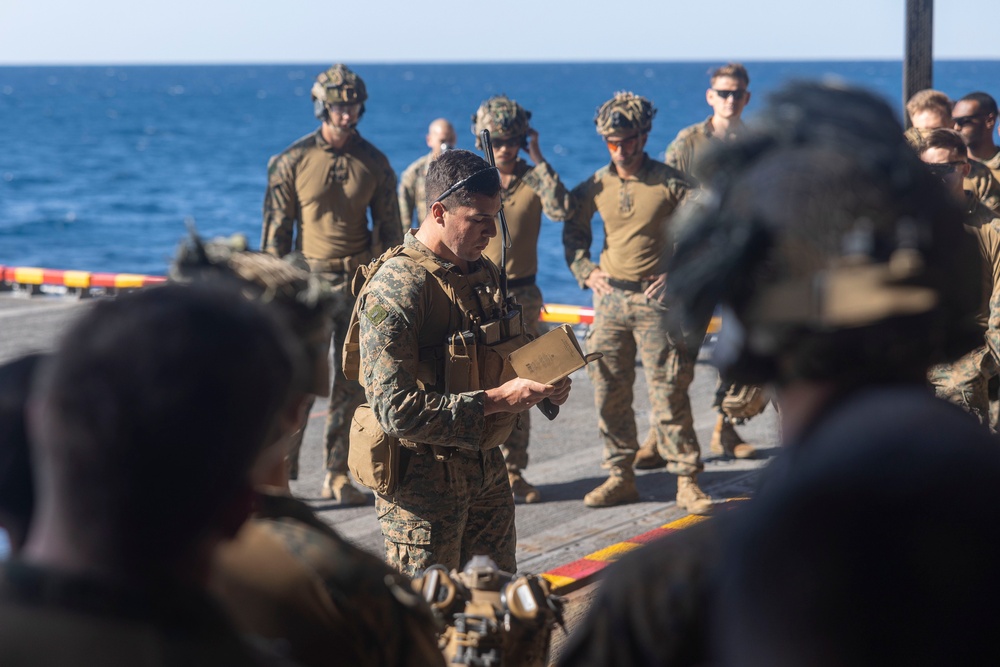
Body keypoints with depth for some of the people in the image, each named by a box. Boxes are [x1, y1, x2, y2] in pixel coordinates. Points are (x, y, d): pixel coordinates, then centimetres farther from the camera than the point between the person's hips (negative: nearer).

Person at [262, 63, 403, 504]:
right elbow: (276, 231, 1)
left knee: (351, 384, 5)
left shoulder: (373, 163, 5)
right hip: (309, 280, -2)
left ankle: (338, 477, 12)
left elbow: (389, 229, 10)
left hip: (360, 283, 2)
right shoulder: (293, 161, -1)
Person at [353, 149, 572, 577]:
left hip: (485, 469, 8)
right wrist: (496, 400, -25)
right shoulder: (396, 285, -19)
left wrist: (543, 385, -1)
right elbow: (396, 410, -25)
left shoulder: (483, 272, 8)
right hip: (422, 474, -8)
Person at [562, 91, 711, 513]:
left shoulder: (669, 183, -5)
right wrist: (585, 271, 7)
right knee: (609, 392, 6)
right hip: (610, 298, 4)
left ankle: (687, 482, 0)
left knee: (668, 392, -6)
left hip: (655, 299, -4)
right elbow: (573, 232, 21)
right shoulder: (596, 186, 6)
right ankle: (621, 477, 17)